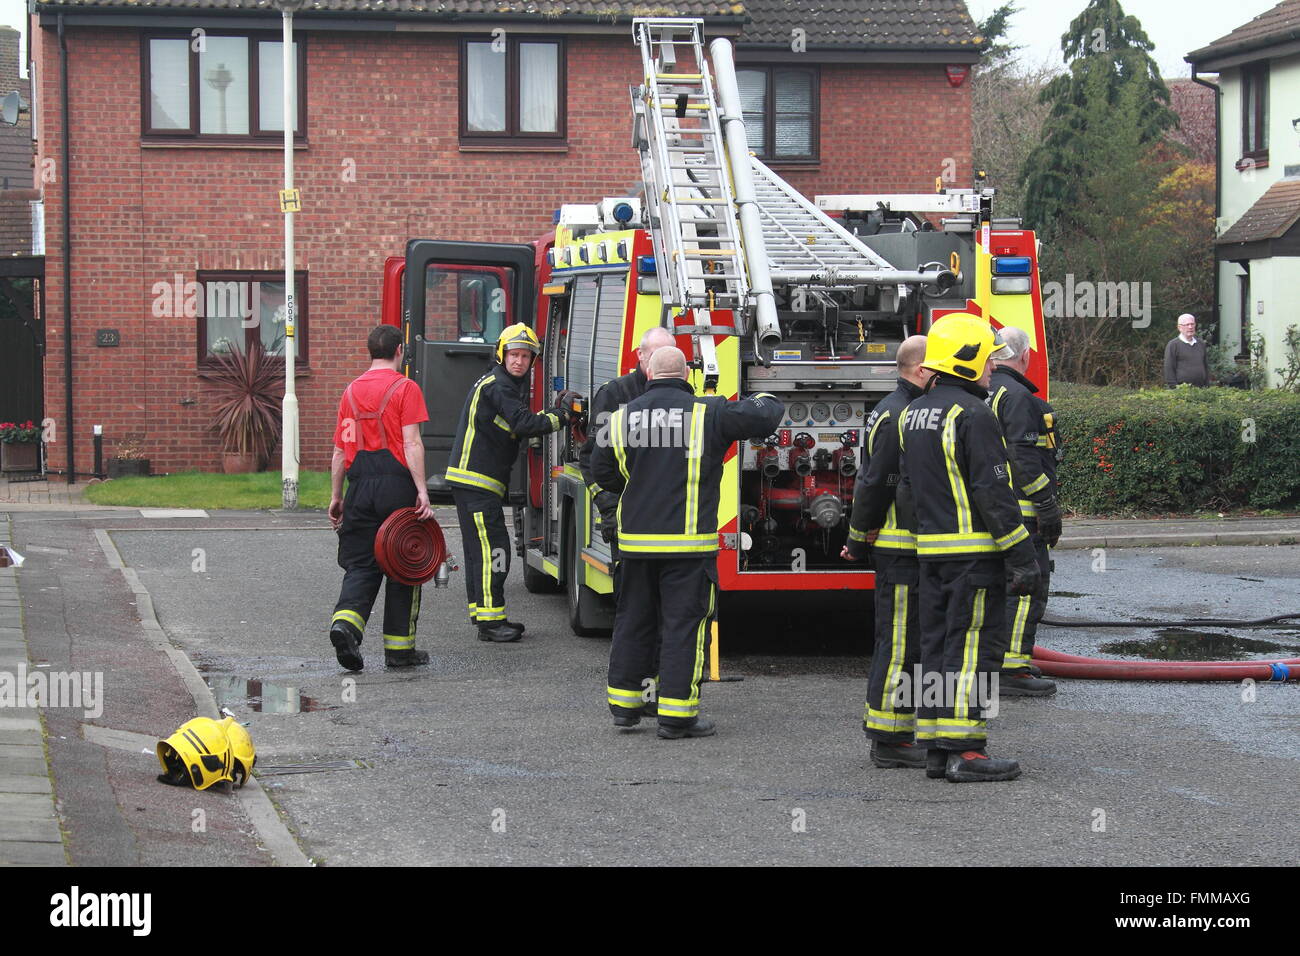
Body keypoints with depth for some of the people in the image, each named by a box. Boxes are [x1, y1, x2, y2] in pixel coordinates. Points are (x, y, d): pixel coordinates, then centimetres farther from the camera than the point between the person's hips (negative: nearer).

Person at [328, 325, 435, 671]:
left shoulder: (352, 391, 13)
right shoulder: (405, 388, -3)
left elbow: (340, 449, 13)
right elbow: (411, 443, -13)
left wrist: (336, 497, 18)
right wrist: (421, 490, -15)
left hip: (360, 487, 4)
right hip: (396, 484, -4)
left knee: (360, 565, 7)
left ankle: (346, 621, -19)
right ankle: (399, 648, 9)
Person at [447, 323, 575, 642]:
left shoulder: (503, 385, 20)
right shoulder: (497, 385, -13)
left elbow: (517, 426, 21)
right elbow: (524, 425, -24)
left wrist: (554, 411, 12)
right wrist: (560, 416, -14)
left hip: (475, 480, 11)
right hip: (475, 480, -11)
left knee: (480, 548, 14)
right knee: (491, 547, -12)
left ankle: (484, 615, 20)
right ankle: (489, 619, -12)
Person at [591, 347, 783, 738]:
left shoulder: (624, 416, 4)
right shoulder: (707, 413, -7)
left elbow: (602, 470, 10)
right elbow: (765, 417, -7)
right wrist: (765, 401, 17)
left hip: (636, 539, 4)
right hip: (687, 542, -4)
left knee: (633, 620, 16)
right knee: (683, 625, 0)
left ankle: (623, 702, 23)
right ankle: (676, 714, 0)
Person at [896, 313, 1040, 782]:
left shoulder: (914, 414, 14)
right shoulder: (973, 415, -14)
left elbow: (907, 492, 18)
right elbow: (993, 493, -18)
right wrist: (1023, 556, -15)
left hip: (932, 550, 8)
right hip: (975, 549, -8)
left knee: (938, 648, 10)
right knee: (973, 649, -6)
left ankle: (936, 749, 12)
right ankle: (964, 751, -7)